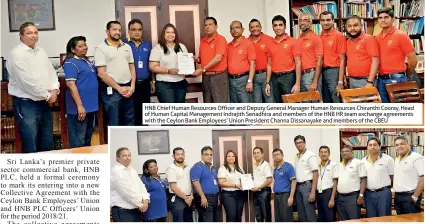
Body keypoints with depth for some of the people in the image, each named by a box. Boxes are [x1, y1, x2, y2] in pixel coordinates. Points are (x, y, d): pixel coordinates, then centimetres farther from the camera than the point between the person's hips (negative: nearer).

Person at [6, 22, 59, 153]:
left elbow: (51, 72, 13)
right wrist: (47, 95, -12)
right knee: (30, 146, -5)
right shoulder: (17, 54, -12)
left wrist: (55, 90, -6)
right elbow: (27, 81, -19)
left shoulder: (41, 52, 13)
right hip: (26, 104, -8)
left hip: (44, 103, 8)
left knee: (47, 144, 14)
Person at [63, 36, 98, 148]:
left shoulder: (88, 61, 14)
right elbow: (71, 85, -19)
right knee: (78, 140, -3)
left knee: (88, 137, 18)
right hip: (80, 107, -9)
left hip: (91, 105, 9)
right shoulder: (71, 63, -12)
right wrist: (79, 105, -24)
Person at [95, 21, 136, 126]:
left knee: (130, 122, 12)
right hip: (111, 90, -5)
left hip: (128, 89, 6)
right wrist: (119, 88, -12)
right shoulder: (101, 48, -4)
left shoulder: (127, 47, 13)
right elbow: (102, 73, -11)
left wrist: (132, 87, 0)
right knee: (113, 124, 0)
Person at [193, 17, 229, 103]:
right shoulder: (202, 41, 13)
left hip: (219, 76, -7)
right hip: (206, 77, 7)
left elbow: (218, 58, -17)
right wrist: (197, 59, -2)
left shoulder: (220, 39, -8)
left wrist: (202, 69, -17)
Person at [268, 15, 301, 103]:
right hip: (275, 78, 5)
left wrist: (297, 83, -13)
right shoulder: (271, 44, 10)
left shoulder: (292, 41, -3)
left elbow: (298, 63, -7)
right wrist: (267, 83, 8)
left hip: (288, 77, -5)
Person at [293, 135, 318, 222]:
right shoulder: (296, 157, 14)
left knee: (310, 214, -5)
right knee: (301, 214, 10)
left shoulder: (310, 155, -7)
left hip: (307, 185, -7)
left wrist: (313, 192, -18)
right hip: (298, 186, 7)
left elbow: (315, 174, -12)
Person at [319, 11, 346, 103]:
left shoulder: (339, 36, -4)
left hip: (334, 72, -5)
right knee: (326, 103, 12)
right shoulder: (319, 37, 9)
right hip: (322, 72, 5)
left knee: (337, 102, 1)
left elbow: (342, 60, -8)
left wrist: (340, 82, -14)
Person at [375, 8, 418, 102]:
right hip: (381, 79, 5)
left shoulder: (401, 35, -7)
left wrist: (407, 76, 6)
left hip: (396, 79, -5)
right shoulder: (377, 38, 9)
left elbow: (413, 60, -6)